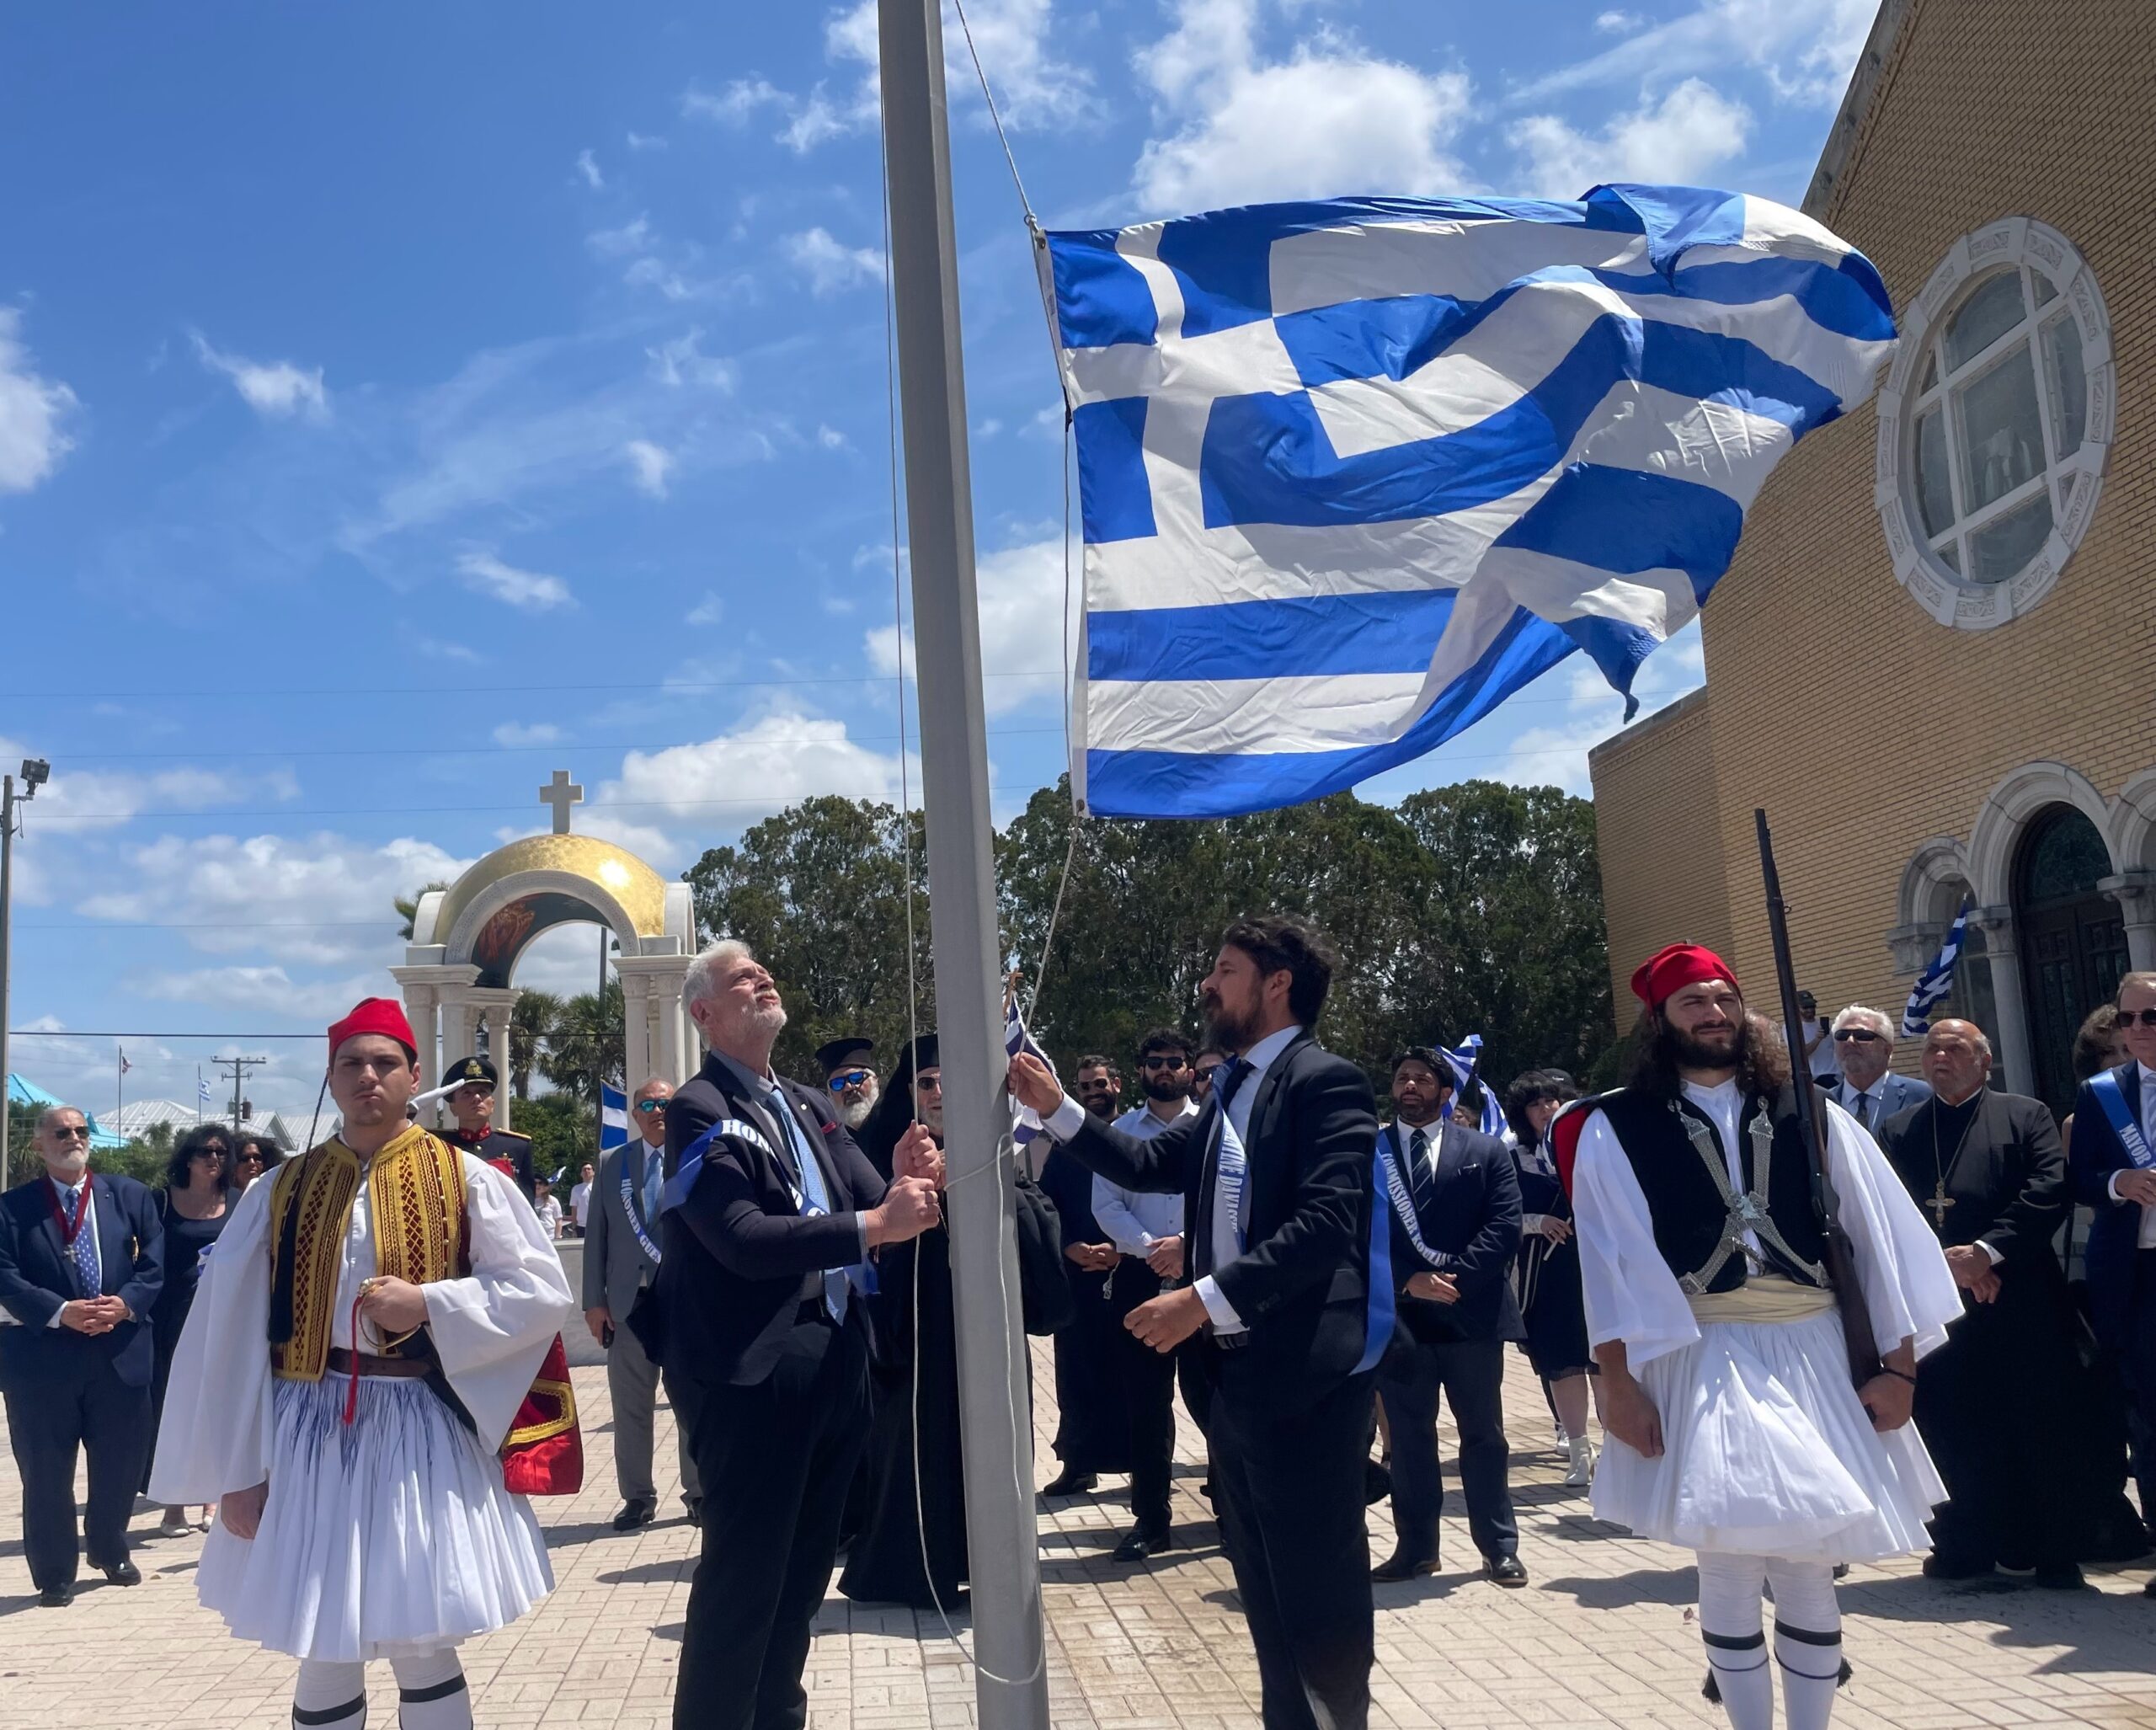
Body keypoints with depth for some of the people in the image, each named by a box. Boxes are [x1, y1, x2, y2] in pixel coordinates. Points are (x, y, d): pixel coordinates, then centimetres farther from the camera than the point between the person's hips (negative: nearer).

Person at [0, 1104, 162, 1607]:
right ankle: (54, 1574, 22)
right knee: (47, 1472, 6)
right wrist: (61, 1312, -20)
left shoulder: (130, 1195, 7)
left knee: (121, 1463, 13)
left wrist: (125, 1303, -15)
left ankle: (110, 1553, 36)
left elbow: (154, 1263, 3)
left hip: (121, 1352, 2)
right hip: (43, 1357, -2)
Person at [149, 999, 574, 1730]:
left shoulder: (466, 1180, -1)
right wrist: (236, 1471, 0)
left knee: (422, 1650, 3)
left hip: (424, 1431, -2)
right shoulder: (282, 1193, 4)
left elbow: (542, 1291, -4)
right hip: (311, 1433, 2)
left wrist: (428, 1302, -16)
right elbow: (231, 1336, 4)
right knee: (323, 1656, 9)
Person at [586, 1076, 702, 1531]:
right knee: (630, 1406, 9)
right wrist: (594, 1300, 2)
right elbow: (596, 1235, 7)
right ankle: (637, 1496, 21)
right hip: (629, 1301, 2)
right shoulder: (611, 1163, 8)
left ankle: (699, 1493, 18)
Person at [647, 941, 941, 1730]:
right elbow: (745, 1240, -23)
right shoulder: (698, 1108, -11)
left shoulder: (809, 1104, 14)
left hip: (833, 1365, 8)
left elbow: (866, 1203, 6)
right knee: (742, 1576, 1)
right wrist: (873, 1224, -25)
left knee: (803, 1567, 19)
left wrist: (905, 1181, -16)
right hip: (753, 1376, -8)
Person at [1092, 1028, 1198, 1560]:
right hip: (1140, 1277, 2)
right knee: (1145, 1401, 6)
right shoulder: (1119, 1132, 8)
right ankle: (1151, 1519, 15)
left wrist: (1187, 1242, -16)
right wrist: (1150, 1249, -12)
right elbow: (1107, 1205, 2)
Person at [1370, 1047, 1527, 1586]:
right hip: (1400, 1316, 0)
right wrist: (1410, 1282, -14)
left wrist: (1454, 1278, -14)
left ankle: (1499, 1547, 19)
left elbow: (1505, 1227, -4)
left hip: (1472, 1313, 0)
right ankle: (1415, 1547, 18)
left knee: (1484, 1435, 9)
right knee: (1409, 1436, 8)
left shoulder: (1485, 1151, 5)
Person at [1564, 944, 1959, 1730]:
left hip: (1814, 1353, 2)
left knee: (1808, 1564, 6)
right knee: (1729, 1559, -3)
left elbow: (1882, 1240, 7)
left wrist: (1898, 1366, 1)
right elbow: (1611, 1264, -4)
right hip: (1700, 1361, -2)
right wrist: (1619, 1382, -10)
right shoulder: (1616, 1129, 1)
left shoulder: (1809, 1115, 9)